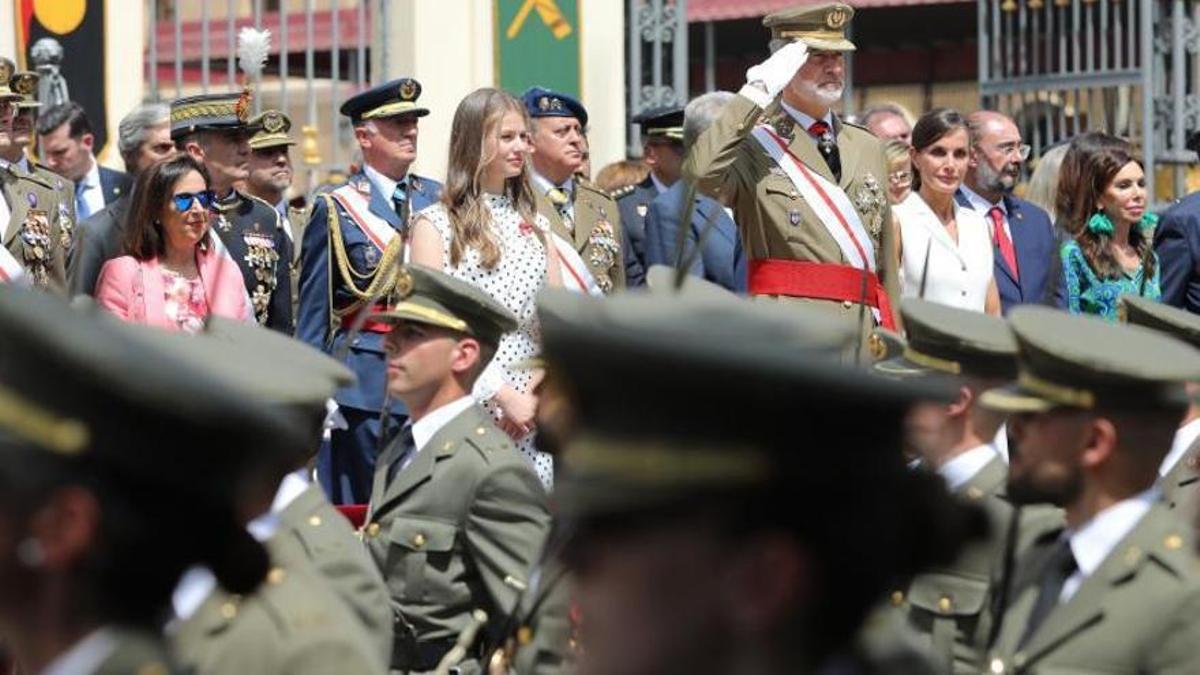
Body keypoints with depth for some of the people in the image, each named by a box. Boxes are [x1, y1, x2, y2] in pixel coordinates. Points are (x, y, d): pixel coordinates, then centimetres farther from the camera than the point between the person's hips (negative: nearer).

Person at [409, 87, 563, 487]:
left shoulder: (534, 222, 16)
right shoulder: (435, 225, 0)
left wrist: (538, 393, -5)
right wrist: (503, 395, -13)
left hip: (532, 411, 4)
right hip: (466, 408, -4)